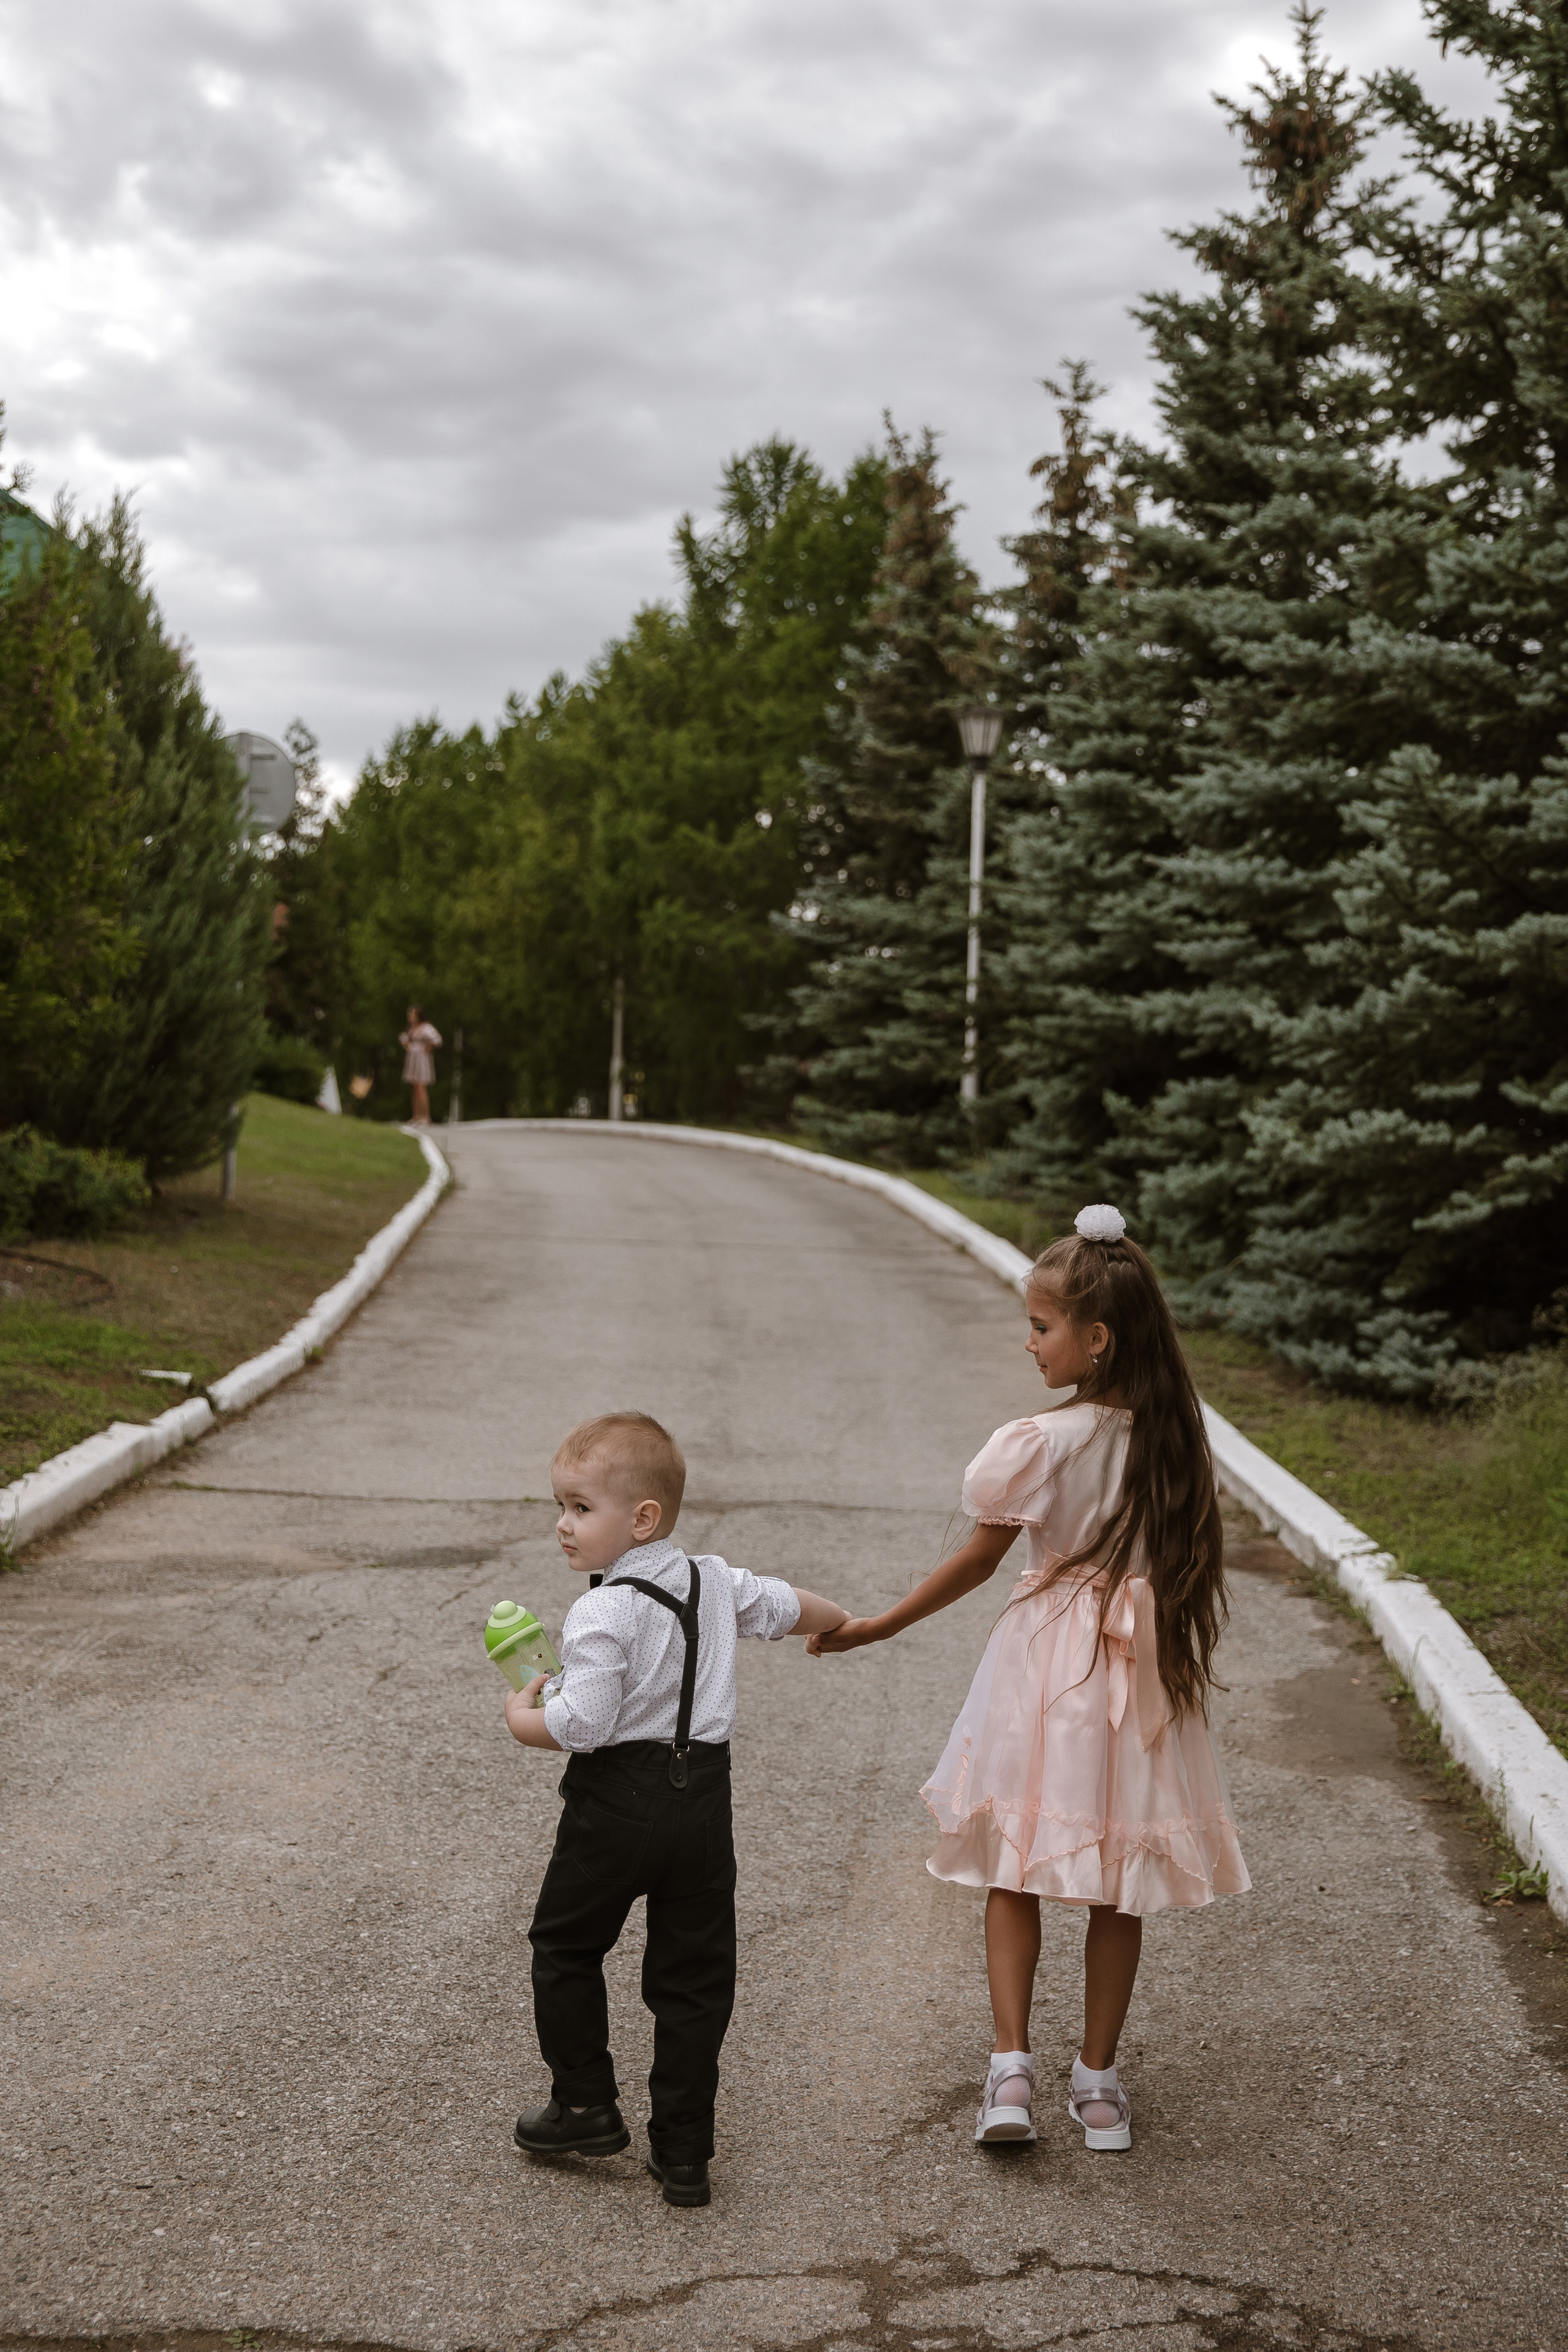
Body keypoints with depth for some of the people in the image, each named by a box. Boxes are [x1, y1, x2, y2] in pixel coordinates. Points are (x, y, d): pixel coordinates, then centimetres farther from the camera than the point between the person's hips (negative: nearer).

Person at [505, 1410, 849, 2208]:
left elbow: (582, 1725, -24)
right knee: (694, 1974, 10)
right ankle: (684, 2151, 14)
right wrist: (841, 1624, 44)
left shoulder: (605, 1613, -18)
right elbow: (787, 1605, 22)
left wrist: (523, 1717, -4)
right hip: (703, 1799, 6)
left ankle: (585, 2104, 25)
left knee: (564, 1945, 18)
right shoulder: (717, 1582, 5)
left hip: (617, 1804, -6)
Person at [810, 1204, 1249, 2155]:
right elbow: (1192, 1560, 5)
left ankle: (1011, 2065, 4)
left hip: (1049, 1666, -4)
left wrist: (877, 1626, 2)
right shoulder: (1174, 1436, -3)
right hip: (1145, 1672, 4)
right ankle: (1099, 2080, 20)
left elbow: (979, 1559, -9)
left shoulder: (1042, 1443, -16)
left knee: (1015, 1873, 10)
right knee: (1117, 1882, 13)